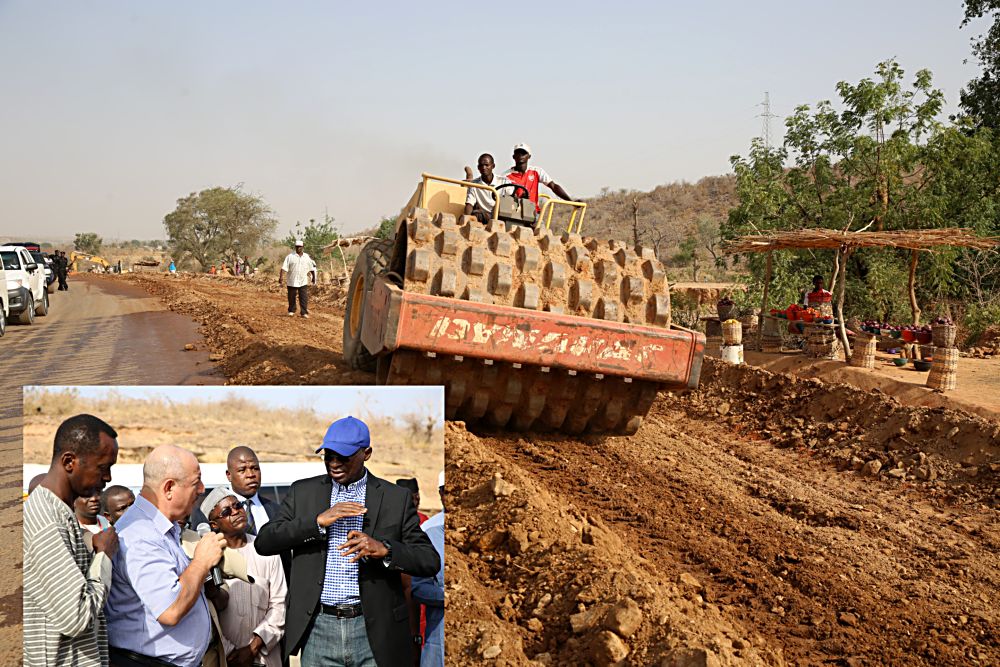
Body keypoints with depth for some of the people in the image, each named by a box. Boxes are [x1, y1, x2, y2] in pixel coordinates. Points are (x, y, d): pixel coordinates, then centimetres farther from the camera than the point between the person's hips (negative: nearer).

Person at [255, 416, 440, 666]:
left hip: (373, 631, -1)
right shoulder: (303, 491, 7)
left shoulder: (396, 498, 2)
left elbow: (431, 561, -1)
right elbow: (263, 542, -2)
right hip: (318, 629, 1)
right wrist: (318, 521, -13)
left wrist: (384, 549, -18)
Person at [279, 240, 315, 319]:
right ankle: (291, 311, 23)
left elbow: (311, 268, 16)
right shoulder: (290, 256, -3)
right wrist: (281, 276, -18)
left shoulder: (307, 257, 8)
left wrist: (313, 277, 16)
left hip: (303, 282, 1)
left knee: (304, 298, -5)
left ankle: (304, 312, -2)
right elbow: (284, 267, -9)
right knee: (291, 297, 8)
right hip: (292, 282, -1)